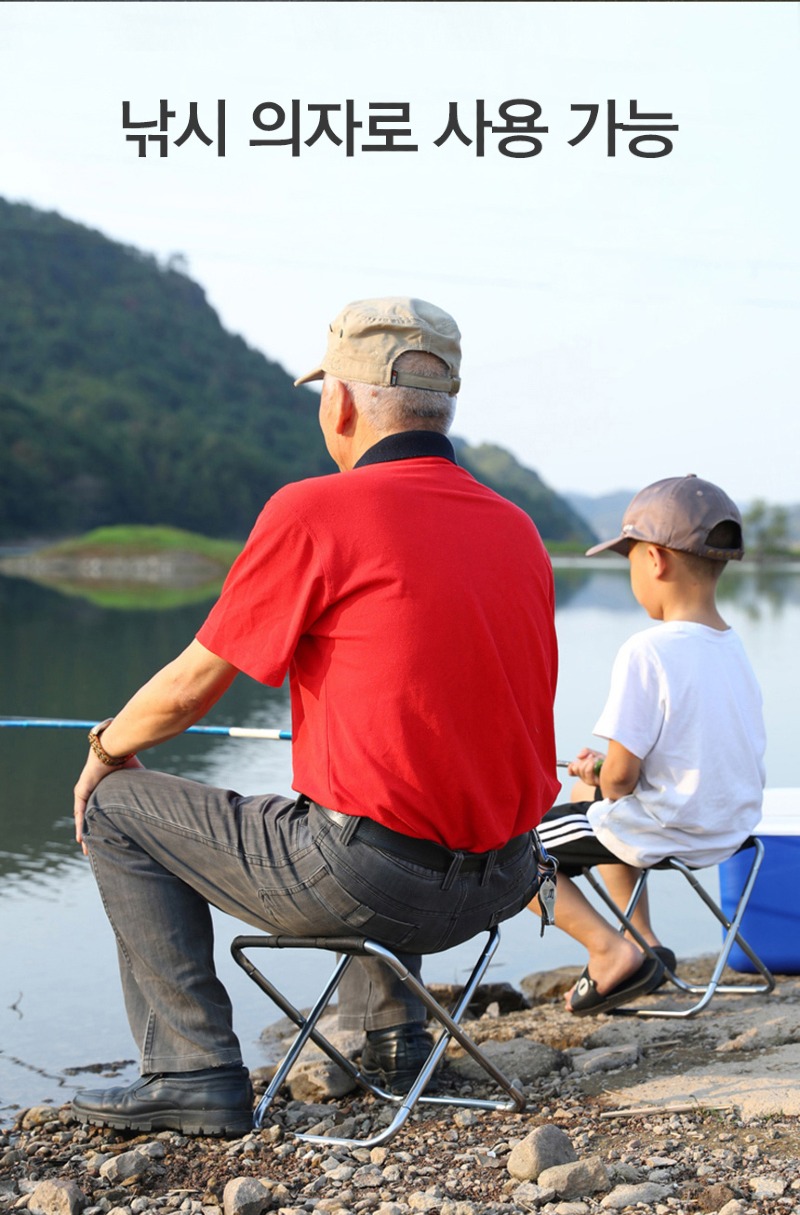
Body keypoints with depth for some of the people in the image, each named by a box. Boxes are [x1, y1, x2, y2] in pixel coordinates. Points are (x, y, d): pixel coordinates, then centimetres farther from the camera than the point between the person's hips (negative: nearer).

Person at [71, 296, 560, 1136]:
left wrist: (107, 748, 17)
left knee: (119, 811, 11)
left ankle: (195, 1073, 10)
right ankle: (389, 1031, 32)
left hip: (373, 880, -7)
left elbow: (189, 690, -3)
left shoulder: (313, 512, -11)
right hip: (501, 887, 7)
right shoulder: (517, 529, 8)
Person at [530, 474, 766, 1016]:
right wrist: (601, 774, 12)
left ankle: (612, 952, -2)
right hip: (730, 827, 8)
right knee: (588, 797, 35)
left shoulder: (648, 652, -23)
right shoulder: (734, 648, 2)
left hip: (662, 831, -8)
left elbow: (622, 775, -24)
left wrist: (599, 775, 1)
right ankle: (645, 941, 33)